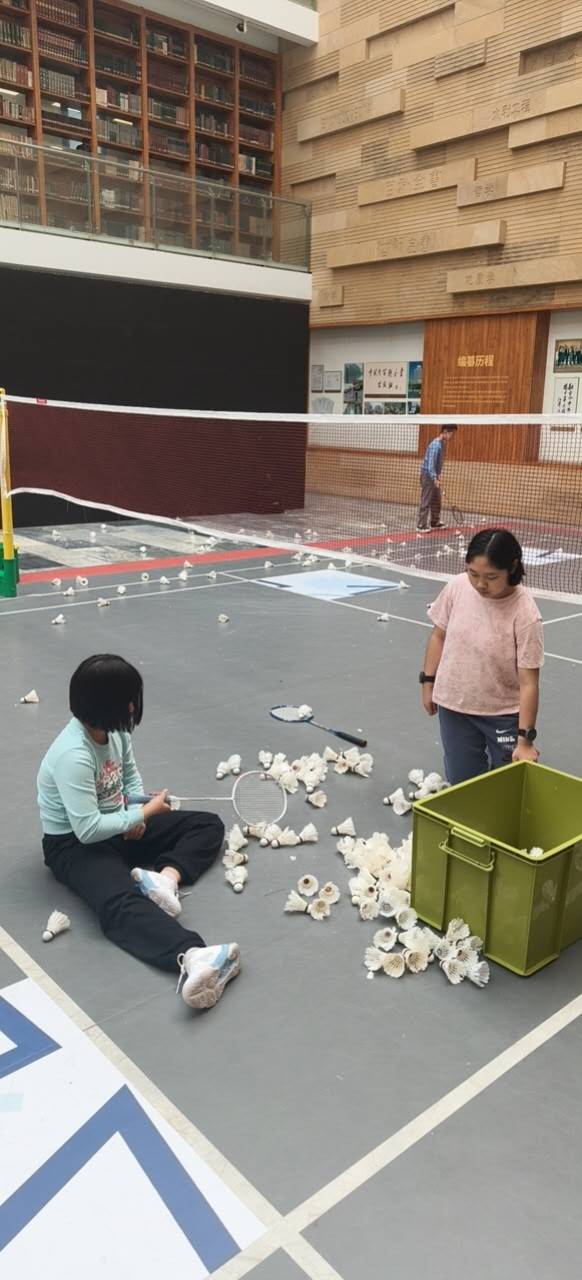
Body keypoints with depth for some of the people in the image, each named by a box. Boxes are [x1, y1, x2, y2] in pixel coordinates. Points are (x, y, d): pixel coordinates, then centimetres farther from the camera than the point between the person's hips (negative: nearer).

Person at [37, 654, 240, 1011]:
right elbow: (87, 829, -30)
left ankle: (165, 877, -26)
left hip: (119, 827, 9)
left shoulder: (114, 729, -4)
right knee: (120, 903, -39)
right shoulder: (73, 755, -28)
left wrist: (136, 815, -8)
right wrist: (145, 812, -20)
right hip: (74, 844, -9)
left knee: (208, 825, 2)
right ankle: (192, 957, -64)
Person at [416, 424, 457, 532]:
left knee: (437, 501, 16)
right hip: (428, 475, -10)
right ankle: (421, 526, -2)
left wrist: (438, 475, 15)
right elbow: (430, 463, -26)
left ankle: (435, 522, 28)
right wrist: (435, 478, -30)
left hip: (434, 476, 10)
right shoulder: (435, 445, -21)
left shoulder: (443, 443, 8)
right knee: (426, 502, -6)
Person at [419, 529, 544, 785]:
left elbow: (528, 683, -20)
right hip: (453, 706, 3)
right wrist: (428, 682, 6)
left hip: (503, 715, -3)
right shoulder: (456, 588, -13)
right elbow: (439, 636, 4)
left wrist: (524, 738, -20)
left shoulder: (525, 615, -24)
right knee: (463, 783, 12)